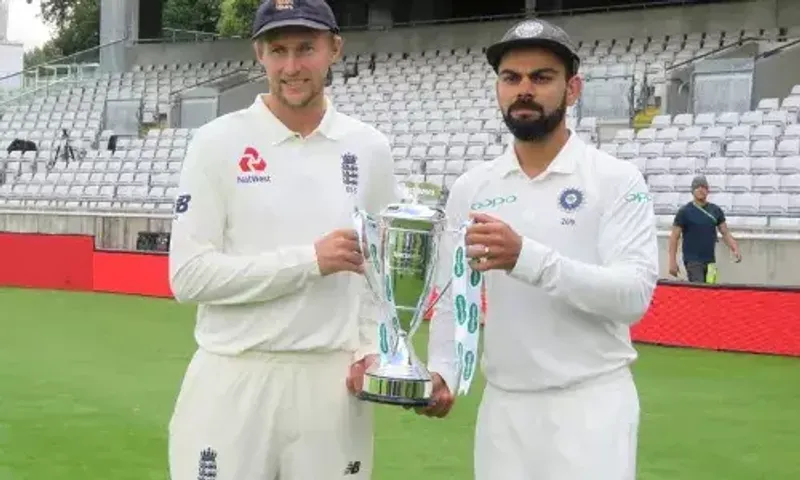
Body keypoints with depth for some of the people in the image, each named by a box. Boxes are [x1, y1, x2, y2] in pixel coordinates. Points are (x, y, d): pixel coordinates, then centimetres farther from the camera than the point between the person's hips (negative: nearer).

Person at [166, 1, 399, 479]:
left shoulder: (369, 148, 7)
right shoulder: (218, 143, -3)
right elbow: (189, 275, -9)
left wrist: (372, 348, -2)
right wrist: (309, 260, -14)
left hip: (333, 382, 3)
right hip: (234, 381, -2)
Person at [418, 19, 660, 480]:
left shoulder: (617, 179, -6)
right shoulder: (470, 188, 7)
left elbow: (634, 294, -17)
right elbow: (454, 296, 12)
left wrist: (526, 257, -28)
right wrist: (441, 373, -6)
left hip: (591, 404, -4)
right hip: (502, 406, 4)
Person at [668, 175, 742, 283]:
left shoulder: (716, 211, 10)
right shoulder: (684, 212, -2)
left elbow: (725, 233, 12)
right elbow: (674, 237, -2)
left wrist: (735, 249, -6)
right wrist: (673, 261, -9)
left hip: (710, 261, 4)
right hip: (693, 261, -4)